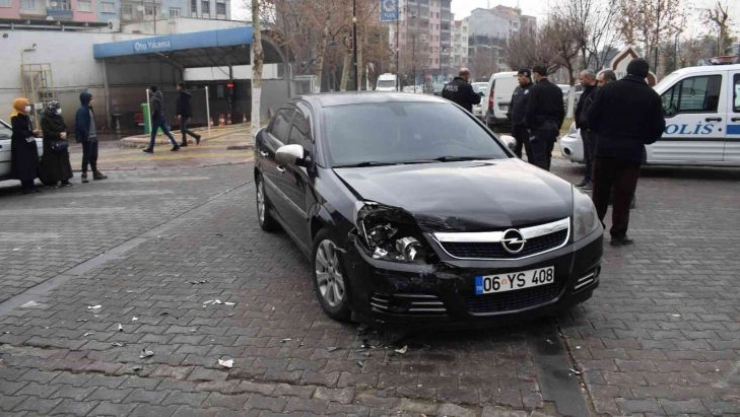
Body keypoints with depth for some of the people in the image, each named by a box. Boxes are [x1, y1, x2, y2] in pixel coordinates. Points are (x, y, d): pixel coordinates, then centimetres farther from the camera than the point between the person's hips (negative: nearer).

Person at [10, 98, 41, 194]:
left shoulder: (26, 117, 17)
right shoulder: (15, 118, -11)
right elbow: (18, 132, -19)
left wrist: (33, 133, 0)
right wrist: (32, 133, -24)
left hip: (28, 144, 9)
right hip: (20, 145, -9)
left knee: (31, 165, 8)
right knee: (24, 166, -8)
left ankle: (30, 186, 14)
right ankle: (26, 187, -5)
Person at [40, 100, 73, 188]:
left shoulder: (59, 117, 10)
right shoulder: (45, 119, -8)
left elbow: (64, 127, 15)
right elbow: (47, 132, -13)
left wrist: (64, 133, -7)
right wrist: (59, 134, -17)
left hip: (61, 144, 6)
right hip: (51, 145, -6)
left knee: (63, 161, 4)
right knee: (53, 163, -5)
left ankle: (64, 180, 8)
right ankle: (55, 181, -1)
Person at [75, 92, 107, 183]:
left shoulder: (90, 109, 13)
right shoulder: (81, 111, -14)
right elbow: (81, 125, -19)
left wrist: (95, 133, 13)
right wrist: (86, 136, -22)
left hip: (93, 137, 8)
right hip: (87, 138, -8)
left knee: (94, 156, 14)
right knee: (87, 156, -1)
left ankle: (95, 173, 22)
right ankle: (84, 174, 7)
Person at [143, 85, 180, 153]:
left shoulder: (154, 98, -15)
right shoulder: (160, 96, 11)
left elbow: (155, 109, -21)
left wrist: (152, 116, -11)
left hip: (156, 118, -8)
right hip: (162, 117, 8)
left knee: (153, 134, 1)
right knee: (167, 132, 7)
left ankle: (150, 148, 8)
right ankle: (176, 145, 0)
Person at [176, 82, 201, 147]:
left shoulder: (181, 94, -12)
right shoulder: (188, 94, 15)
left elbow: (180, 104, -20)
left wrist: (179, 113, -23)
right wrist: (190, 114, 22)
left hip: (184, 114, -9)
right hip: (189, 113, 9)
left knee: (183, 129, -8)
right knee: (183, 128, 13)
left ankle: (196, 136, -16)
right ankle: (184, 142, 12)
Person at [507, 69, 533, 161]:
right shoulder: (517, 89, 17)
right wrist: (510, 113, 9)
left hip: (525, 125, -9)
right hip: (515, 124, 9)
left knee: (529, 149, -5)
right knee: (516, 148, 17)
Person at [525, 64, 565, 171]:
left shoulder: (535, 89, -10)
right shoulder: (557, 89, 13)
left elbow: (530, 110, -14)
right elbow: (561, 111, 15)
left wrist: (529, 126, -4)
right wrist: (557, 126, 19)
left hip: (539, 127, -7)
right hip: (553, 128, 7)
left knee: (539, 158, -7)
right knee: (547, 156, 16)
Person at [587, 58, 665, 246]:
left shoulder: (609, 88, -1)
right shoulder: (652, 96, 0)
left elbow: (592, 117, -1)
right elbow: (658, 127, 0)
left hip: (606, 148, 1)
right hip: (632, 152, -1)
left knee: (600, 192, 12)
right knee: (623, 195, 4)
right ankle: (618, 234, 7)